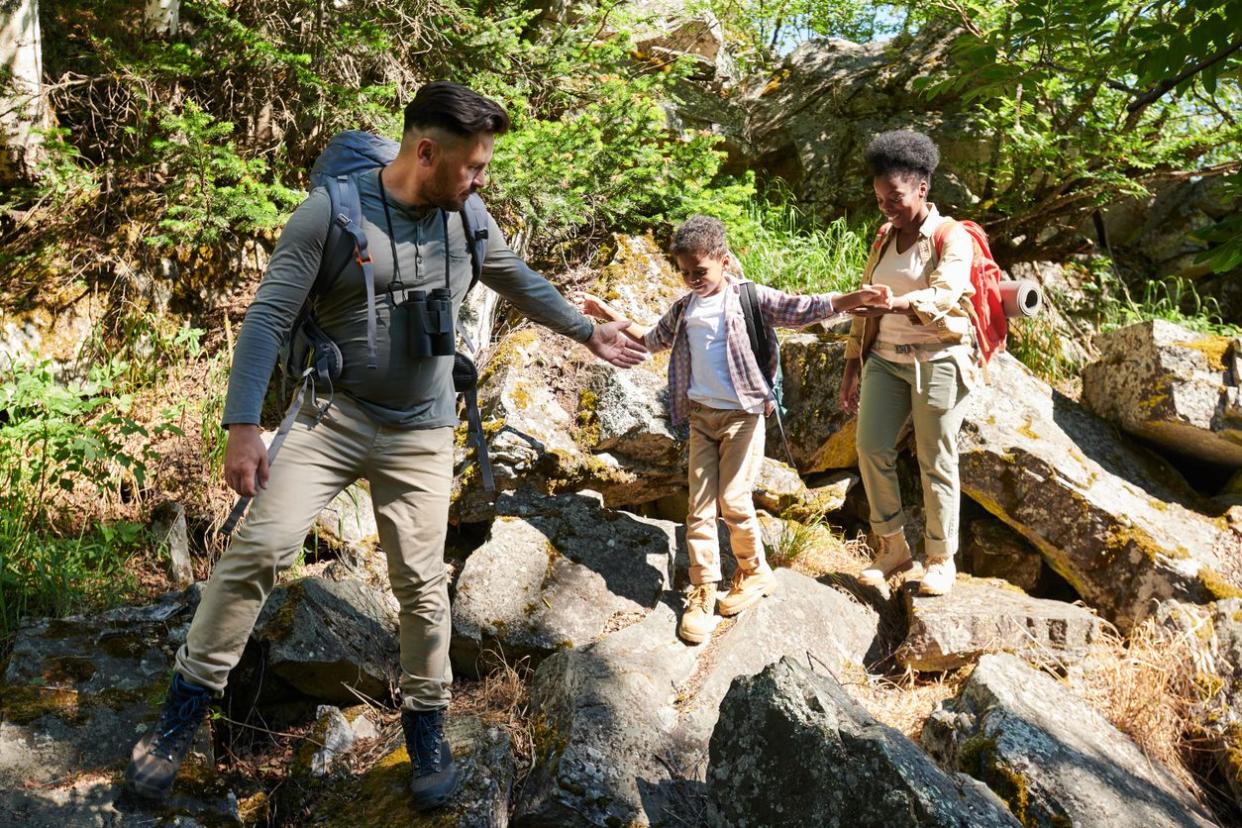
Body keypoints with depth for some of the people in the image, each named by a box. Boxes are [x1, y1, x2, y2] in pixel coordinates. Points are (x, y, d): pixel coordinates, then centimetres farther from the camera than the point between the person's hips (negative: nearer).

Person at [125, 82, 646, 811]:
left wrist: (588, 331, 27)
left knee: (421, 583, 4)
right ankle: (189, 704, 7)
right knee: (262, 545, -13)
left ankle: (426, 726, 23)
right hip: (332, 415, -2)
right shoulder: (332, 210, -12)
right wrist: (243, 423, -20)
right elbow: (269, 317, -13)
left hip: (420, 435, 3)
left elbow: (522, 282, 18)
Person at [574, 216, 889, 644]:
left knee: (733, 501, -3)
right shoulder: (683, 308, 10)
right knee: (700, 505, 3)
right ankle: (703, 591, 11)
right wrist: (610, 314, 24)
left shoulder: (750, 297, -6)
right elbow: (653, 339, 28)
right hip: (700, 417, 5)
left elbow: (801, 309, -16)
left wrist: (853, 298, -30)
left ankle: (755, 572, 22)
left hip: (741, 416, -5)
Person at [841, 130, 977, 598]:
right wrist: (853, 366, 11)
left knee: (936, 461, 0)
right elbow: (866, 306, 15)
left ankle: (942, 559, 16)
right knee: (871, 447, -5)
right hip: (886, 358, 5)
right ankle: (893, 549, 10)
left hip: (937, 359, -5)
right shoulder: (884, 240, 12)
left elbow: (945, 295, -24)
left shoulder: (951, 237, -7)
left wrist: (896, 304, -42)